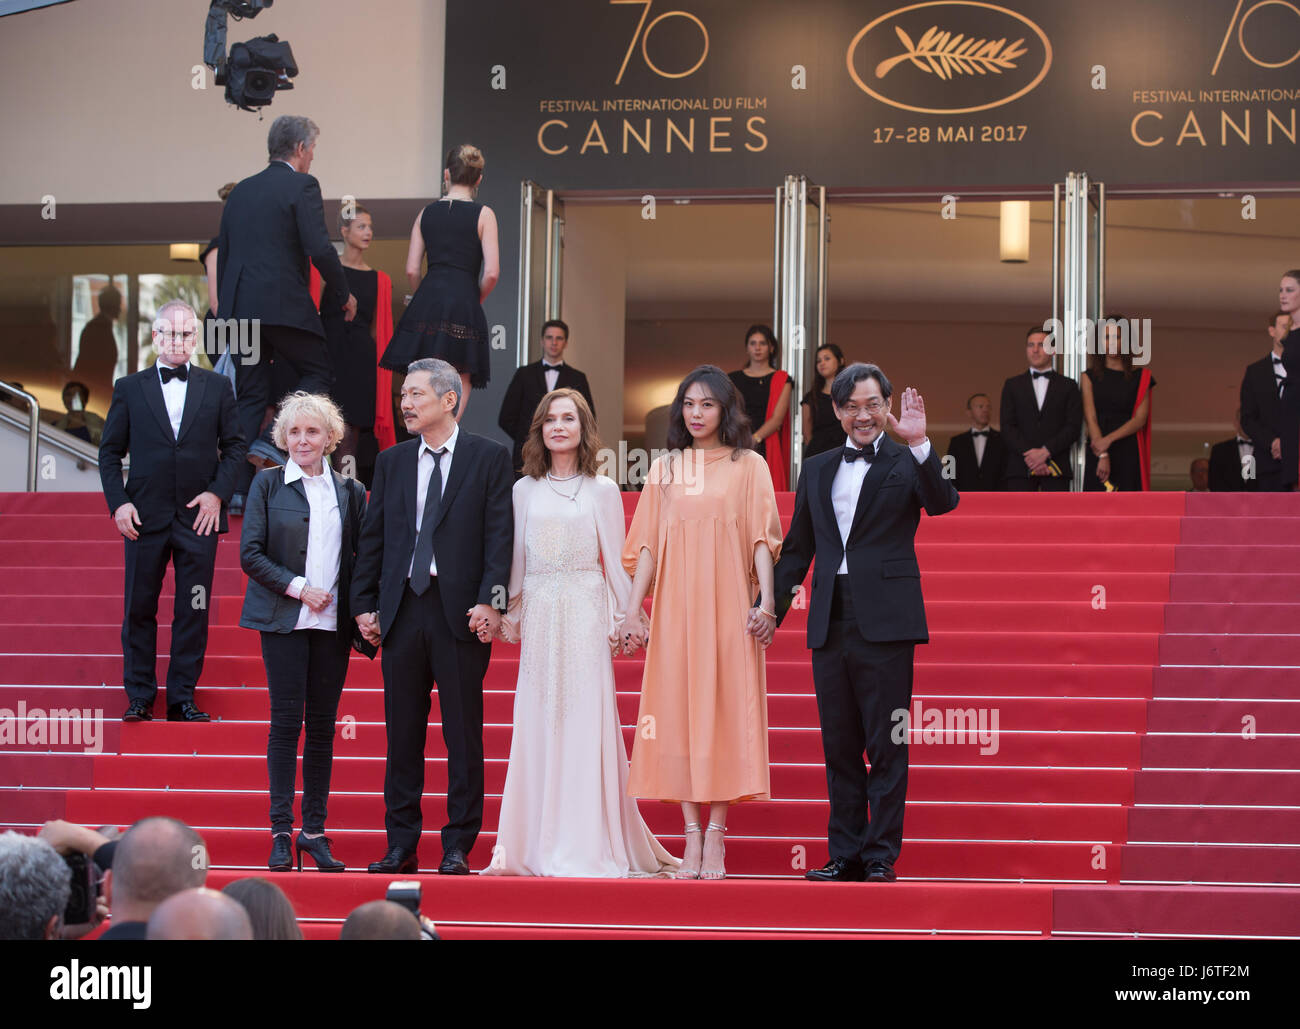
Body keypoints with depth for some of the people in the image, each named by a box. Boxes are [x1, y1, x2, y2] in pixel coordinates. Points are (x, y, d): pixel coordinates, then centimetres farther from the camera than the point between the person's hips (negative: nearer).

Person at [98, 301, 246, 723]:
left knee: (194, 612, 2)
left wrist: (217, 493, -4)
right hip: (145, 515, 0)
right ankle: (139, 698, 11)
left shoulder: (217, 387, 8)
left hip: (198, 516, 0)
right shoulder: (129, 388, 7)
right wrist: (118, 502, -4)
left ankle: (183, 698, 9)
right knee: (138, 609, 2)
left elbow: (234, 446, 9)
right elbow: (110, 451, 7)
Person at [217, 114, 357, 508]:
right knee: (318, 371, 10)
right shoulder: (302, 186, -3)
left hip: (239, 303, 6)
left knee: (249, 394, 8)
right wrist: (343, 295, 1)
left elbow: (223, 254, 19)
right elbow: (320, 249, -12)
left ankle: (238, 488, 3)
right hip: (283, 304, -6)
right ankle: (273, 444, -7)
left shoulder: (241, 191, 17)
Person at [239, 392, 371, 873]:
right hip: (284, 617, -2)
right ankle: (281, 831, 1)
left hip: (332, 623, 2)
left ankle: (314, 829, 10)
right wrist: (298, 588, -11)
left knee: (322, 725, 4)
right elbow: (250, 553, -1)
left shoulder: (350, 491, 11)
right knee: (286, 721, -4)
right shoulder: (268, 483, 4)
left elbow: (362, 557, 12)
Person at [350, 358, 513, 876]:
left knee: (463, 735, 0)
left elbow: (499, 535, -4)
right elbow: (372, 538, 13)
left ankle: (457, 848, 5)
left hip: (460, 613, -4)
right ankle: (401, 845, 12)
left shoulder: (489, 457, 2)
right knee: (402, 733, 6)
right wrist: (364, 604, 5)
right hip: (402, 610, 4)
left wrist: (490, 601, -14)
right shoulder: (391, 462, 13)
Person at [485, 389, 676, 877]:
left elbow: (615, 561, 4)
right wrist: (509, 614, 6)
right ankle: (539, 842, 8)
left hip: (585, 616, -2)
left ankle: (587, 846, -3)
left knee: (585, 722, -5)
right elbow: (517, 558, 13)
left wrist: (621, 618, -2)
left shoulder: (602, 491, 5)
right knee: (537, 723, 1)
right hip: (538, 616, 2)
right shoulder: (524, 490, 11)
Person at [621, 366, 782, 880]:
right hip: (675, 606, 2)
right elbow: (647, 544, 11)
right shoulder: (664, 469, 13)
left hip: (728, 605, -2)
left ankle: (716, 836, -3)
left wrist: (766, 598, -13)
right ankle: (692, 834, 1)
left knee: (723, 709, -5)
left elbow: (762, 538, 0)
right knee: (677, 711, -2)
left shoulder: (748, 466, 7)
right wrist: (632, 608, 2)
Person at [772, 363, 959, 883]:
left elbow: (942, 503, -17)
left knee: (887, 747, -2)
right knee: (839, 747, 9)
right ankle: (845, 855, 16)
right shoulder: (817, 470, 15)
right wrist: (771, 610, 14)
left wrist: (919, 444, -28)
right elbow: (797, 548, 19)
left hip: (885, 621, -5)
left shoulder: (906, 463, 2)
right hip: (830, 623, 5)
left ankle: (882, 855, 4)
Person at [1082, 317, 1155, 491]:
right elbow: (1090, 418, -2)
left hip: (1129, 453, 0)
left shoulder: (1140, 378, 8)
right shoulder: (1090, 377, 8)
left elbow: (1140, 419, -2)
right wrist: (1102, 455, -15)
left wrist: (1109, 439, -16)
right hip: (1096, 454, 0)